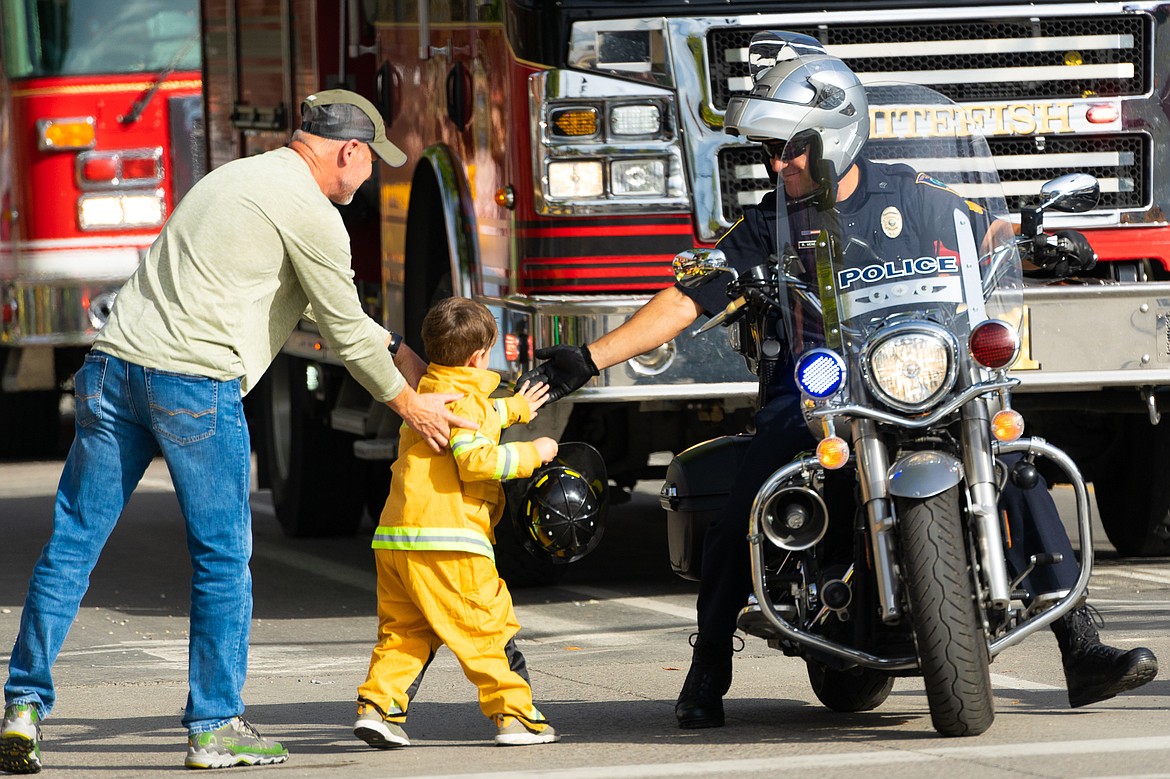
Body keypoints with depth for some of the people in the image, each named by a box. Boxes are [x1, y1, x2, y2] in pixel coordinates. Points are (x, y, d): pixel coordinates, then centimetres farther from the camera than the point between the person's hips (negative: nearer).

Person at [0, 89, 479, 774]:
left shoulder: (238, 178, 26)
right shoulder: (310, 212, -3)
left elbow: (333, 302, 34)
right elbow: (344, 330, 1)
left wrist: (393, 348, 37)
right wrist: (410, 407, 13)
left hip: (115, 363, 8)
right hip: (196, 383, -8)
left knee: (74, 545, 7)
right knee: (223, 556, 4)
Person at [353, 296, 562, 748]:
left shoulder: (430, 392, 22)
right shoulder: (463, 400, -7)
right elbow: (476, 460, -19)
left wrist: (515, 408, 56)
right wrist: (531, 454, -7)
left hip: (394, 540, 9)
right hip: (446, 542, -9)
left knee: (404, 630, 12)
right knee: (488, 628, -1)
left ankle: (378, 705, -2)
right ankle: (513, 713, 0)